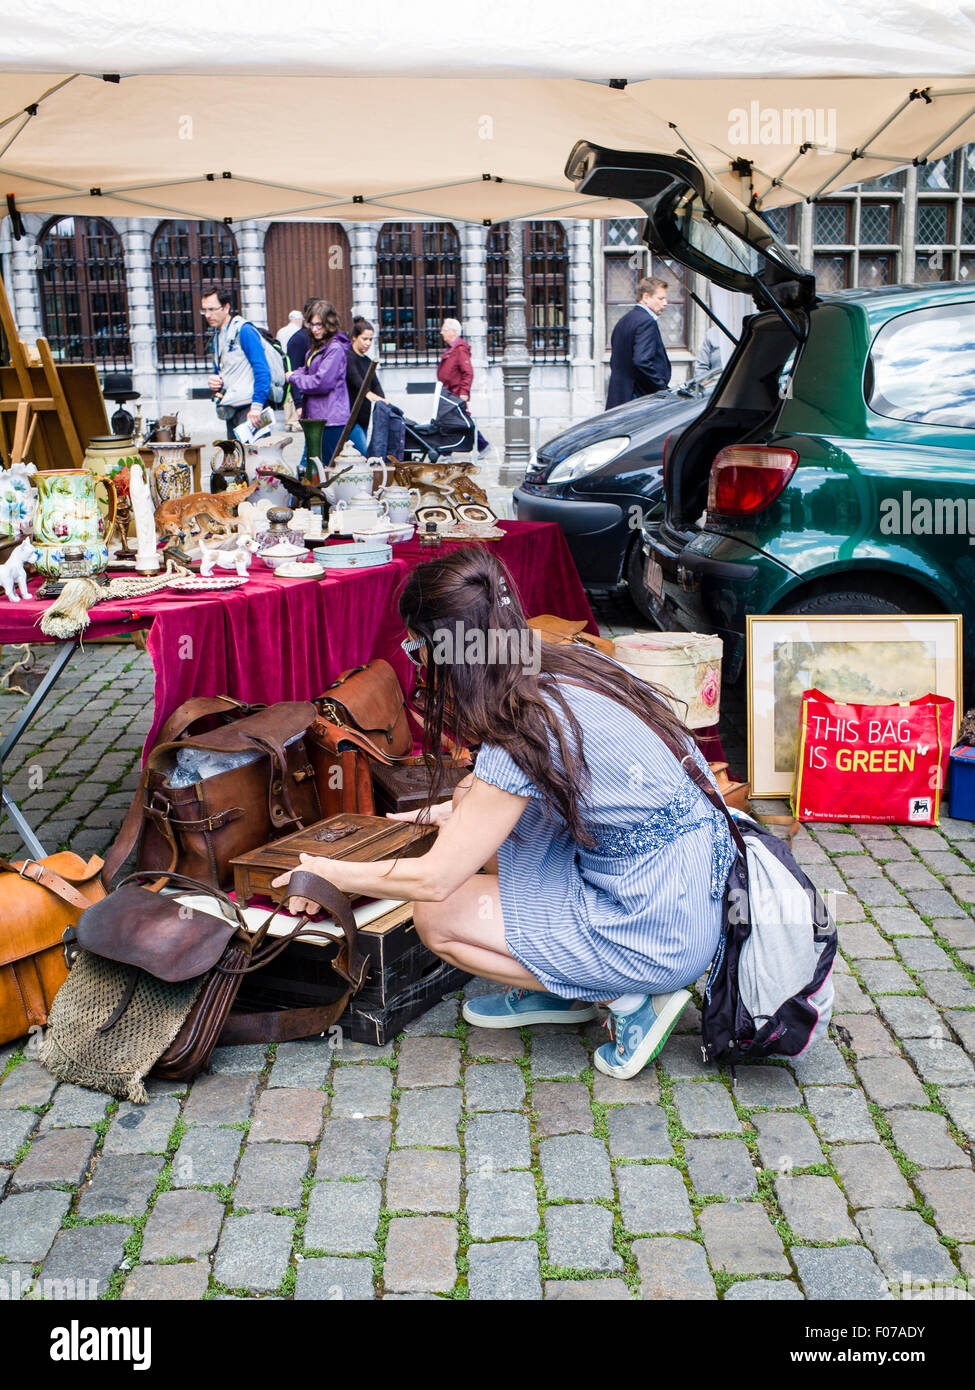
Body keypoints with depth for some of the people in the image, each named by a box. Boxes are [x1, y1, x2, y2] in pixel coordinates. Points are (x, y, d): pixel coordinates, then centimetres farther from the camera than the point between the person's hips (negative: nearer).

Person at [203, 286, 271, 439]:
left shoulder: (244, 330, -10)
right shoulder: (217, 336, 18)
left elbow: (262, 371, -16)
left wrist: (257, 406, -23)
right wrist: (213, 381, 7)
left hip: (248, 408, -9)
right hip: (231, 409, 9)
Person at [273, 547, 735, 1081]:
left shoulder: (524, 735, -23)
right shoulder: (570, 665, 1)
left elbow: (432, 878, -16)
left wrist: (331, 874, 1)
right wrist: (444, 812, 30)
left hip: (661, 936, -9)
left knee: (437, 917, -3)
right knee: (480, 801, 13)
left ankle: (627, 998, 1)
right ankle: (558, 987, 19)